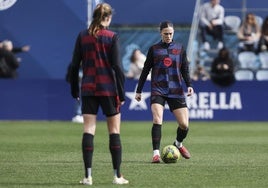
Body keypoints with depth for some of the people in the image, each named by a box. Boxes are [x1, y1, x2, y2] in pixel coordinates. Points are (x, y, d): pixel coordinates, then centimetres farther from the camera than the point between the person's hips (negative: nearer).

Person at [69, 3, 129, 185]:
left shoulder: (83, 36, 4)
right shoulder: (112, 37, -6)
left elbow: (75, 65, 5)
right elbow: (117, 66, -9)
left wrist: (74, 90, 14)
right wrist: (122, 93, -4)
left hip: (88, 89, 3)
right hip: (108, 88, -3)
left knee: (88, 130, 2)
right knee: (114, 131, 5)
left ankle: (88, 175, -4)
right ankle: (118, 175, 5)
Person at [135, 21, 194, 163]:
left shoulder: (180, 48, 11)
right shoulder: (154, 49, 8)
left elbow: (185, 69, 12)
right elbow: (145, 70, 11)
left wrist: (189, 85, -5)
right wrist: (138, 90, 10)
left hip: (176, 91, 2)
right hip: (157, 91, -2)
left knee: (184, 124, -4)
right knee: (157, 120, -22)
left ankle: (178, 144, 28)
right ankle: (156, 153, -18)